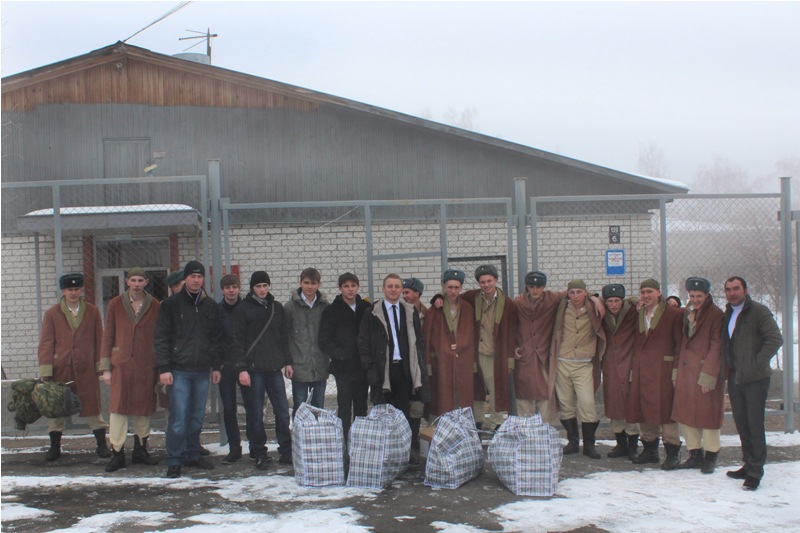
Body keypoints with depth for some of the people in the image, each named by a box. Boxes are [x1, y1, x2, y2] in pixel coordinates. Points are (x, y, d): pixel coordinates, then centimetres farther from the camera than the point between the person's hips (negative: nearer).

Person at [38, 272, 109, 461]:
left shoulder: (92, 312, 6)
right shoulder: (52, 314, 3)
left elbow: (99, 341, 8)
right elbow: (46, 343, 1)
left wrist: (100, 366, 4)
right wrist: (45, 371, -5)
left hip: (86, 369, 0)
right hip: (60, 369, 1)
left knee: (92, 406, 2)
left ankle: (102, 445, 11)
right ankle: (55, 447, 18)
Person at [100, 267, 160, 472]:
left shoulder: (155, 306, 5)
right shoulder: (115, 304, 4)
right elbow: (108, 336, 6)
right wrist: (105, 367, 2)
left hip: (146, 366, 1)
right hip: (121, 364, -1)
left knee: (144, 409, 7)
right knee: (118, 408, -5)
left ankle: (140, 451, 20)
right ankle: (117, 454, 1)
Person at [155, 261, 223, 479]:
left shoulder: (211, 307, 12)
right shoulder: (171, 305, 0)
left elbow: (218, 338, 16)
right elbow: (162, 338, -3)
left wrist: (216, 366, 11)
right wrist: (163, 368, -10)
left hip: (202, 370, 4)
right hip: (179, 370, -4)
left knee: (197, 417, 10)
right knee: (178, 418, -7)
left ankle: (192, 455, 21)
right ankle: (174, 461, 0)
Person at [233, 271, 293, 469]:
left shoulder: (277, 308, 14)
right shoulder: (243, 310, 0)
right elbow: (237, 342, -4)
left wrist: (287, 361, 13)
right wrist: (241, 368, -11)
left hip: (274, 368, 4)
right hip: (253, 369, -4)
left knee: (283, 411, 2)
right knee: (255, 414, 1)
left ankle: (286, 452, 11)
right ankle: (259, 454, 10)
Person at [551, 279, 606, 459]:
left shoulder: (593, 310, 1)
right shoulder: (562, 308, 3)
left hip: (584, 365, -2)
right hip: (562, 363, 2)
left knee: (587, 403, -10)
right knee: (566, 404, 6)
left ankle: (589, 444, 2)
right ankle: (572, 442, 19)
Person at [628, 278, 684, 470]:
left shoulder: (673, 314, -4)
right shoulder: (638, 315, 15)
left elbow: (680, 343, -7)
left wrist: (677, 371, -13)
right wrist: (633, 371, 9)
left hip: (663, 370, -6)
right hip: (641, 371, 6)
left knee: (666, 410, -4)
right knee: (644, 411, 9)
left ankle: (673, 453, 5)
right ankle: (649, 450, 21)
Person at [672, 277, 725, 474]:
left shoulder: (715, 314, -9)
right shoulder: (687, 313, 13)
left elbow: (716, 347, -12)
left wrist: (708, 375, -17)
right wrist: (677, 372, 11)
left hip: (706, 370, -7)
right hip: (686, 370, 7)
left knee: (707, 412, -1)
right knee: (686, 413, 8)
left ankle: (710, 457, 11)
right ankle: (695, 455, 19)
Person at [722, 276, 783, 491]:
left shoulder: (758, 311, -9)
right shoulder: (727, 315, 14)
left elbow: (775, 339, -17)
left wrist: (758, 363, -16)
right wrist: (728, 368, 11)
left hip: (755, 379, -7)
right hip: (734, 378, 7)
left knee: (754, 425, -5)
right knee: (742, 425, 12)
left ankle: (755, 471, 0)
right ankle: (748, 465, 22)